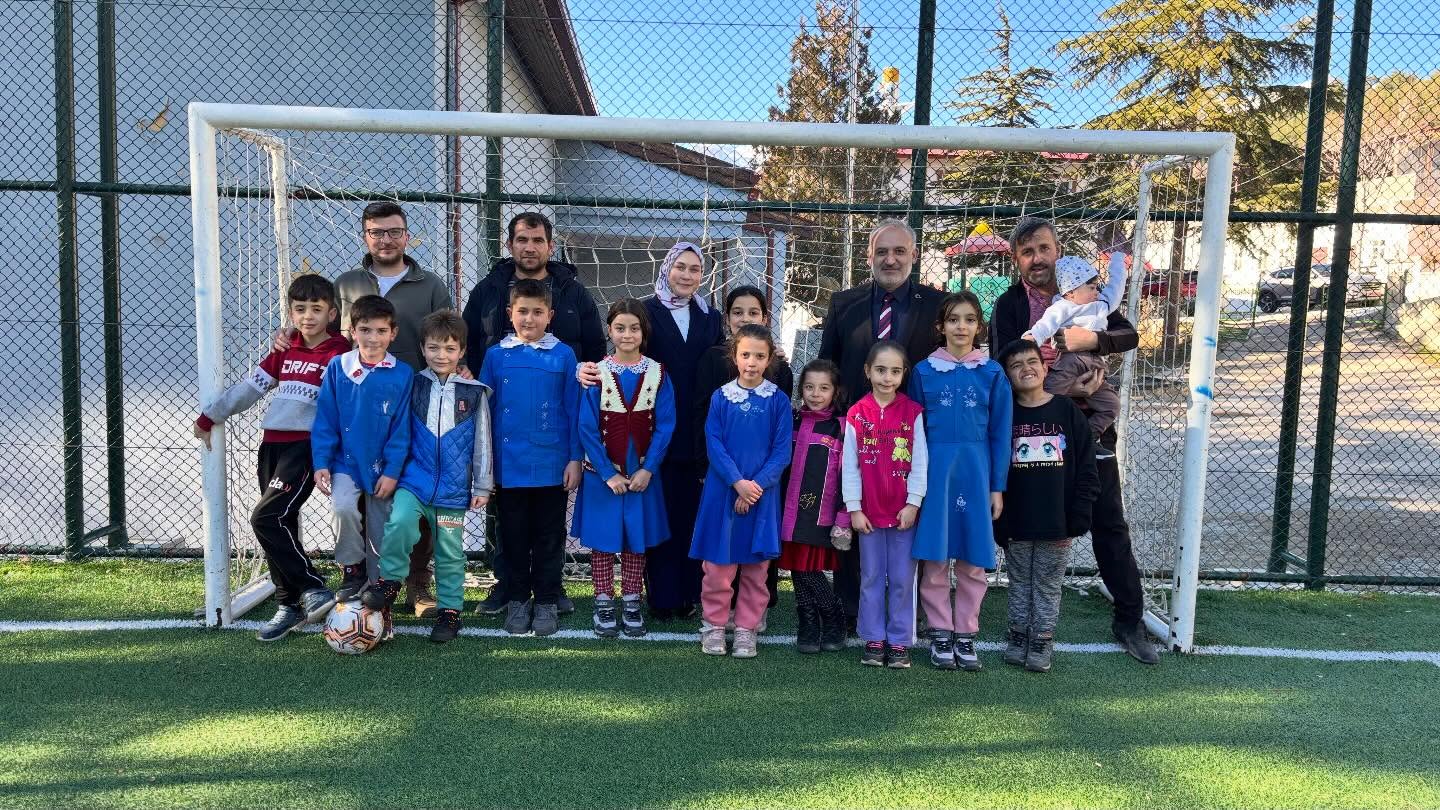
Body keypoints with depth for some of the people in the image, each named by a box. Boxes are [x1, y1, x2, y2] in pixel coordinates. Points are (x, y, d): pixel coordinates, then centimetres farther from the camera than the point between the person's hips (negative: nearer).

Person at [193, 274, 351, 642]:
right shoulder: (285, 352, 15)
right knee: (281, 526, 9)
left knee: (266, 518, -17)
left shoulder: (338, 354, -6)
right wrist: (209, 418, 21)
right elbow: (248, 387, 20)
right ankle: (290, 606, 18)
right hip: (271, 445, 7)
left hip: (305, 446, -7)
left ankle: (312, 588, -6)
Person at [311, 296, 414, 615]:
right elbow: (324, 420, -1)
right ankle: (352, 571, 0)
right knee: (343, 508, -25)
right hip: (345, 462, 0)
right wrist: (321, 463, -6)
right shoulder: (337, 368, -5)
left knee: (380, 535, 8)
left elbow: (401, 429, -6)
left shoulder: (402, 375, -9)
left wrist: (392, 471, -10)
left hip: (382, 467, 0)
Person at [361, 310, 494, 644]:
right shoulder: (414, 386, 2)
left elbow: (482, 441, 3)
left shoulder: (474, 392, -1)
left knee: (450, 551, 8)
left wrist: (482, 486, 4)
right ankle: (389, 581, -5)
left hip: (454, 486, 0)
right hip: (415, 478, 0)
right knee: (400, 520, -26)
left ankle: (450, 609, 22)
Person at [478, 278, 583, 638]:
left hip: (552, 466, -1)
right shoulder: (496, 355, 2)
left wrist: (575, 458, -3)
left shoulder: (563, 355, -2)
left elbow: (574, 411, 0)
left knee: (549, 537, 9)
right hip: (508, 466, 1)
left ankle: (546, 602, 21)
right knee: (513, 536, 12)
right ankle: (517, 600, 25)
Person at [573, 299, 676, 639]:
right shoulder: (597, 374, -6)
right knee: (602, 539, 5)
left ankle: (632, 605, 21)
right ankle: (603, 605, 18)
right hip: (602, 474, -1)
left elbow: (664, 427, -4)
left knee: (636, 540, 9)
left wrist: (647, 470, -11)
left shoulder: (658, 374, -3)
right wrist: (608, 473, -12)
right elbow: (587, 428, -8)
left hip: (642, 474, 1)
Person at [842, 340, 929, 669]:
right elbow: (850, 466, 0)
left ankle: (900, 642, 16)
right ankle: (874, 640, 20)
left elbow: (920, 463, -3)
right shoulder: (856, 415, -1)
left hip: (904, 511, -1)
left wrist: (913, 504, -8)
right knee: (871, 578, 10)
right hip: (869, 511, 1)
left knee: (902, 579, 6)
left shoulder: (912, 413, -3)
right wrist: (854, 509, -3)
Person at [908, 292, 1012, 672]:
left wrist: (997, 487, 1)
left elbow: (1000, 434, 5)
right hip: (935, 468, 0)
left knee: (974, 561, 6)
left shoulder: (992, 373, 4)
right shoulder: (924, 371, 3)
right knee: (934, 559, 2)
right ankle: (941, 633, 16)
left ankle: (966, 634, 19)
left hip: (975, 470, 1)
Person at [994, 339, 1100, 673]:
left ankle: (1042, 641, 22)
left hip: (1056, 525, -1)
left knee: (1048, 587, 10)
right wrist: (997, 523, -5)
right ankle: (1018, 636, 26)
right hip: (1016, 526, 1)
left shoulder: (1067, 412, -2)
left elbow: (1087, 470, -1)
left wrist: (1078, 518, -6)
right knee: (1020, 585, 13)